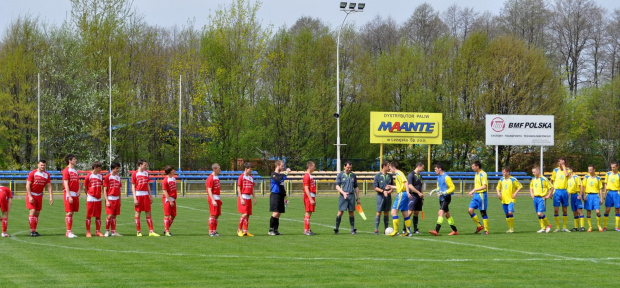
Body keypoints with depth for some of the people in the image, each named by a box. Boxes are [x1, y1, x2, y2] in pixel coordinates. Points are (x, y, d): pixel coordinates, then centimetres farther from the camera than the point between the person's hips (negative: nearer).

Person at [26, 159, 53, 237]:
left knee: (37, 213, 4)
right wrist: (30, 196, -18)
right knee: (32, 211, -13)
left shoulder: (46, 175, 4)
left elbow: (49, 186, 5)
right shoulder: (32, 173, -10)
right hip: (31, 194, -5)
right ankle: (32, 231, -13)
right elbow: (28, 185, -11)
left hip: (39, 195, 5)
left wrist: (51, 197, -5)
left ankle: (34, 230, 10)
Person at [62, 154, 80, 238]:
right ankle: (68, 232, -6)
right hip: (69, 194, -8)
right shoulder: (66, 170, -7)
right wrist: (69, 196, -19)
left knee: (72, 213, 7)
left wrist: (79, 191, 0)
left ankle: (69, 232, 9)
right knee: (69, 213, -7)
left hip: (75, 195, 8)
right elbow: (66, 184, -13)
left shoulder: (75, 171, 18)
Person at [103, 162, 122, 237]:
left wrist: (120, 200, 15)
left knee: (114, 216, 7)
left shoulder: (118, 177, 13)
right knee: (110, 215, -10)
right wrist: (107, 200, -13)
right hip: (110, 199, -6)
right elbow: (105, 190, -7)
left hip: (117, 199, 6)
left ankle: (113, 232, 9)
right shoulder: (107, 177, -5)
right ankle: (107, 232, 0)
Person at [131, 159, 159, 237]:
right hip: (138, 195, -5)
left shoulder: (146, 173, 13)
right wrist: (135, 198, -11)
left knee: (148, 213, 2)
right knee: (138, 213, 1)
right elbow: (133, 186, -4)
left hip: (146, 195, 5)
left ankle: (151, 231, 2)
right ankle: (138, 232, 7)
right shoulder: (135, 174, -3)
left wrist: (150, 195, 13)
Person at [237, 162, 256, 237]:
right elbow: (239, 189, -8)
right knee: (244, 214, -14)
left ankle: (245, 231, 8)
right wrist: (241, 199, -15)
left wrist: (254, 198, 15)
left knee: (248, 215, 5)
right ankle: (239, 230, -1)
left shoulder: (251, 177, 13)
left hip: (249, 198, 7)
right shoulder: (241, 177, -7)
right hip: (243, 197, -7)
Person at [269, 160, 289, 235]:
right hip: (275, 195, -8)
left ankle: (275, 230, 10)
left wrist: (284, 195, 22)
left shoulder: (281, 175, 19)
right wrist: (285, 173, -23)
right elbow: (278, 180, -27)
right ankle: (271, 230, -9)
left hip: (280, 196, 8)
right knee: (275, 213, -14)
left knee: (278, 214, 7)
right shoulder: (274, 174, -7)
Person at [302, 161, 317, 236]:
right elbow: (306, 189, -18)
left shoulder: (310, 176, 18)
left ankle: (307, 230, 14)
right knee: (308, 213, -9)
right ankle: (306, 230, -8)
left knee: (309, 213, 10)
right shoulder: (307, 176, -12)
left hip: (312, 197, 10)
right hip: (308, 197, -10)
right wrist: (311, 199, -21)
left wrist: (314, 199, 20)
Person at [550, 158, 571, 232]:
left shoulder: (567, 170, 2)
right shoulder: (555, 170, 5)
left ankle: (564, 227, 12)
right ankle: (557, 227, 3)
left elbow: (567, 174, -22)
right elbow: (552, 181, 10)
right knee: (556, 210, -4)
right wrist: (551, 192, 5)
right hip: (557, 191, 0)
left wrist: (563, 166, -11)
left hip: (564, 191, 0)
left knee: (565, 210, 5)